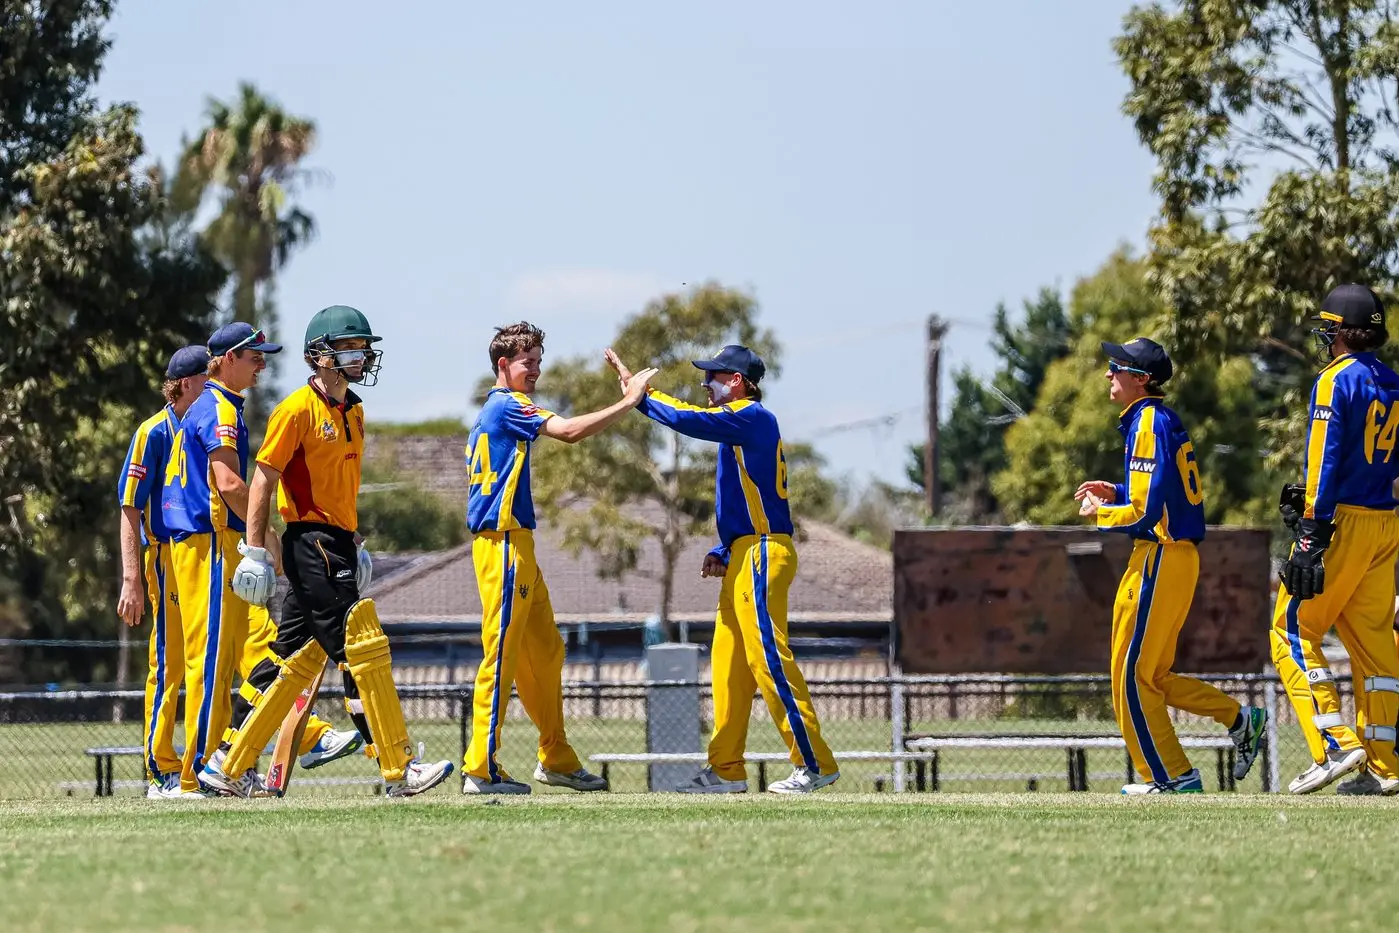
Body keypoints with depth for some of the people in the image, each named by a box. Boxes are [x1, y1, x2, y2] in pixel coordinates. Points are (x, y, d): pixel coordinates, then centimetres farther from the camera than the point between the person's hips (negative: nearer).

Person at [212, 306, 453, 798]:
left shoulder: (353, 411, 17)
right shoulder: (298, 409, -10)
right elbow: (263, 481, -11)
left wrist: (355, 544, 24)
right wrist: (256, 551, -15)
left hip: (336, 546, 9)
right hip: (311, 542, -9)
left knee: (297, 657, 10)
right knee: (363, 651, -12)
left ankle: (230, 764, 16)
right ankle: (399, 770, -11)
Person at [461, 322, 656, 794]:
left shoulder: (492, 411, 21)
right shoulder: (507, 405, -9)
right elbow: (570, 430, -22)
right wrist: (629, 402, -17)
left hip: (517, 545, 10)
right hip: (503, 543, -10)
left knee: (545, 651, 14)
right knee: (501, 655, -9)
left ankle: (557, 760, 20)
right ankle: (481, 770, -9)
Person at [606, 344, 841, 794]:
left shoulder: (752, 417, -9)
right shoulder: (743, 424, 21)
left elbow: (687, 419, -21)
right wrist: (722, 552, 16)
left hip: (762, 554, -11)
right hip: (744, 555, 11)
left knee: (768, 657, -12)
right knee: (728, 661, 10)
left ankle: (814, 763, -12)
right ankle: (726, 769, 13)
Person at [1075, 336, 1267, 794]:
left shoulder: (1150, 423, -15)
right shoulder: (1163, 420, 15)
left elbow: (1145, 513, -21)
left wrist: (1100, 512, -5)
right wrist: (1115, 492, 14)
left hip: (1161, 559, -10)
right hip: (1178, 555, 10)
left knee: (1132, 677, -2)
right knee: (1151, 676, 16)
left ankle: (1173, 778, 2)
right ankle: (1239, 719, 14)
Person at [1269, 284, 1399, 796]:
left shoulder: (1337, 379, -10)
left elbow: (1326, 459, -16)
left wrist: (1312, 530, -19)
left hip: (1343, 522, -8)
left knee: (1293, 632, -1)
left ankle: (1335, 746, -12)